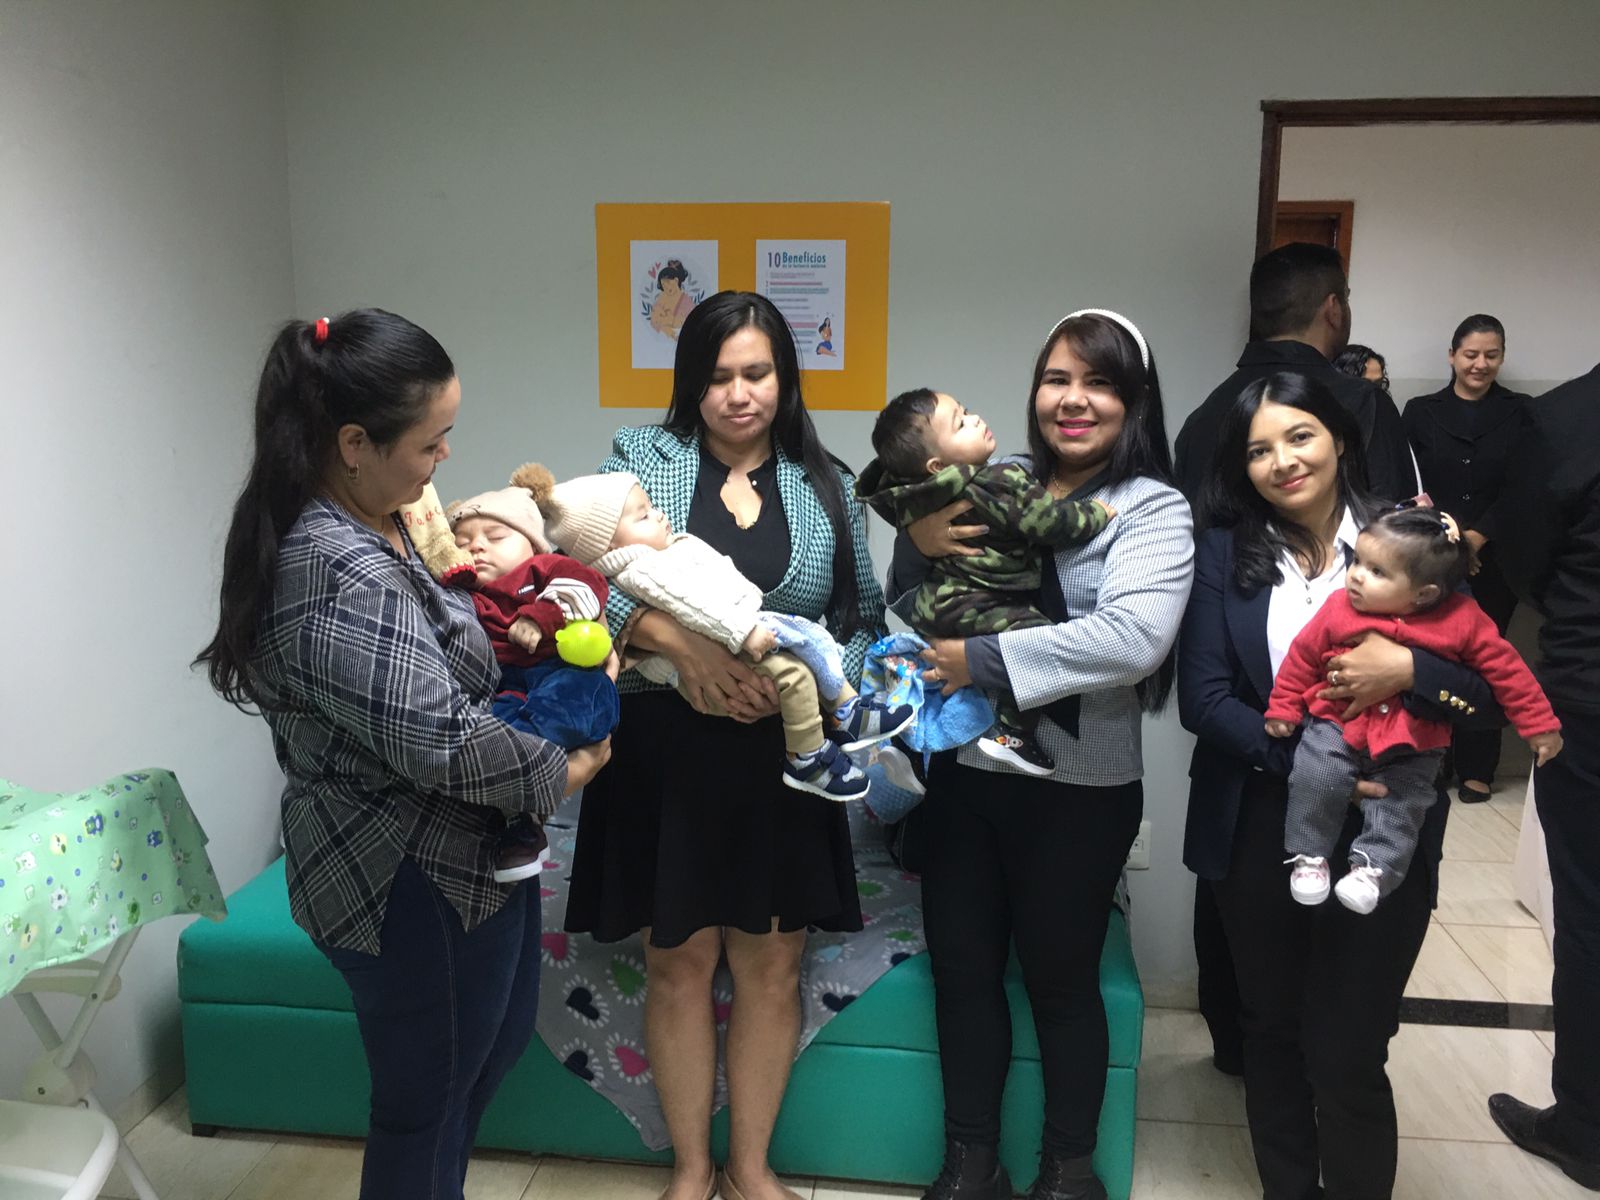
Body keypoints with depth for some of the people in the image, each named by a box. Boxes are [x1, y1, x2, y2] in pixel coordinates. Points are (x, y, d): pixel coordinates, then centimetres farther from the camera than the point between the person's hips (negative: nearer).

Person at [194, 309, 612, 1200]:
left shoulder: (365, 523, 4)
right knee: (428, 1099, 13)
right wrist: (570, 769, -15)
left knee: (499, 1044, 27)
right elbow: (441, 741, -31)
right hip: (416, 885, -10)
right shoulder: (339, 574, -28)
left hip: (460, 856, 10)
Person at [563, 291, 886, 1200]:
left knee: (772, 967, 10)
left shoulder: (825, 485, 4)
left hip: (781, 758, 2)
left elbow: (865, 620, 4)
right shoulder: (642, 460, 0)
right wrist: (682, 642, -28)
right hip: (666, 752, -1)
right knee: (680, 965, 11)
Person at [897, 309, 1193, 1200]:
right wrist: (917, 545, -10)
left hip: (1079, 787, -4)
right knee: (962, 965, 14)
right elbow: (910, 613, 11)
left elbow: (1132, 638, -26)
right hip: (965, 768, 5)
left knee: (1061, 978, 12)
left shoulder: (1153, 509, -8)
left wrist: (983, 660, -23)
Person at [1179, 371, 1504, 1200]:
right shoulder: (1225, 553, -1)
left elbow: (1497, 690, -4)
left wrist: (1408, 671, -22)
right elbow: (1202, 699, -8)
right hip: (1257, 836, 2)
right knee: (1272, 1033, 18)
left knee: (1346, 1054, 4)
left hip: (1381, 838, -2)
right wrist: (1308, 762, -19)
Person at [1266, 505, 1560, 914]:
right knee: (1315, 778, -19)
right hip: (1337, 725, 0)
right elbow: (1303, 655, 4)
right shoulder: (1338, 609, -7)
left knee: (1401, 802, -11)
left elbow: (1506, 668, -1)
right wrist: (1282, 708, 8)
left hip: (1412, 745, 0)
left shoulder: (1462, 620, -9)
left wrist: (1539, 725, 2)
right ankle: (1309, 855, -1)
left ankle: (1373, 866, 8)